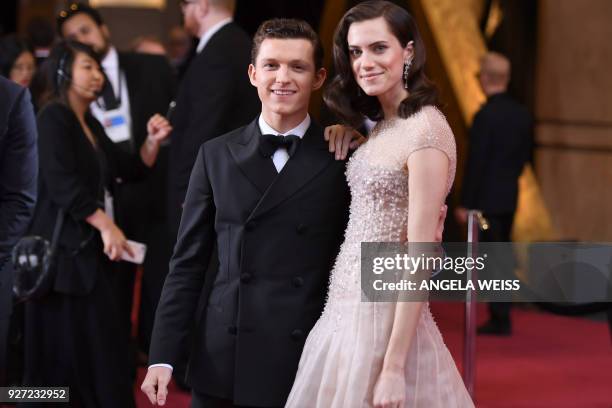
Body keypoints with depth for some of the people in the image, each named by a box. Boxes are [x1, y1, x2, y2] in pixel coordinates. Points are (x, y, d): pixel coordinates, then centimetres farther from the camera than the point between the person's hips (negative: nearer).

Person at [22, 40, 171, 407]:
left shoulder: (91, 124, 17)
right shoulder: (53, 118, -8)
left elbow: (131, 169, 20)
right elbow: (63, 183, -18)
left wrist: (153, 141, 2)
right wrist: (105, 225, -21)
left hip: (88, 248, 9)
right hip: (65, 249, -9)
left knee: (96, 344, 5)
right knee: (65, 345, -8)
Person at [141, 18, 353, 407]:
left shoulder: (345, 157, 1)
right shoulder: (217, 155, 7)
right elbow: (188, 264, 7)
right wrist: (163, 357, 2)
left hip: (309, 367, -2)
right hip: (223, 365, 2)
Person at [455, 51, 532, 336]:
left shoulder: (485, 116, -17)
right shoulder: (522, 114, 5)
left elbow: (475, 162, -17)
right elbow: (524, 156, 11)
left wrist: (465, 204, -12)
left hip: (485, 200, -7)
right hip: (509, 198, 7)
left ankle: (500, 320, -2)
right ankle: (501, 316, 19)